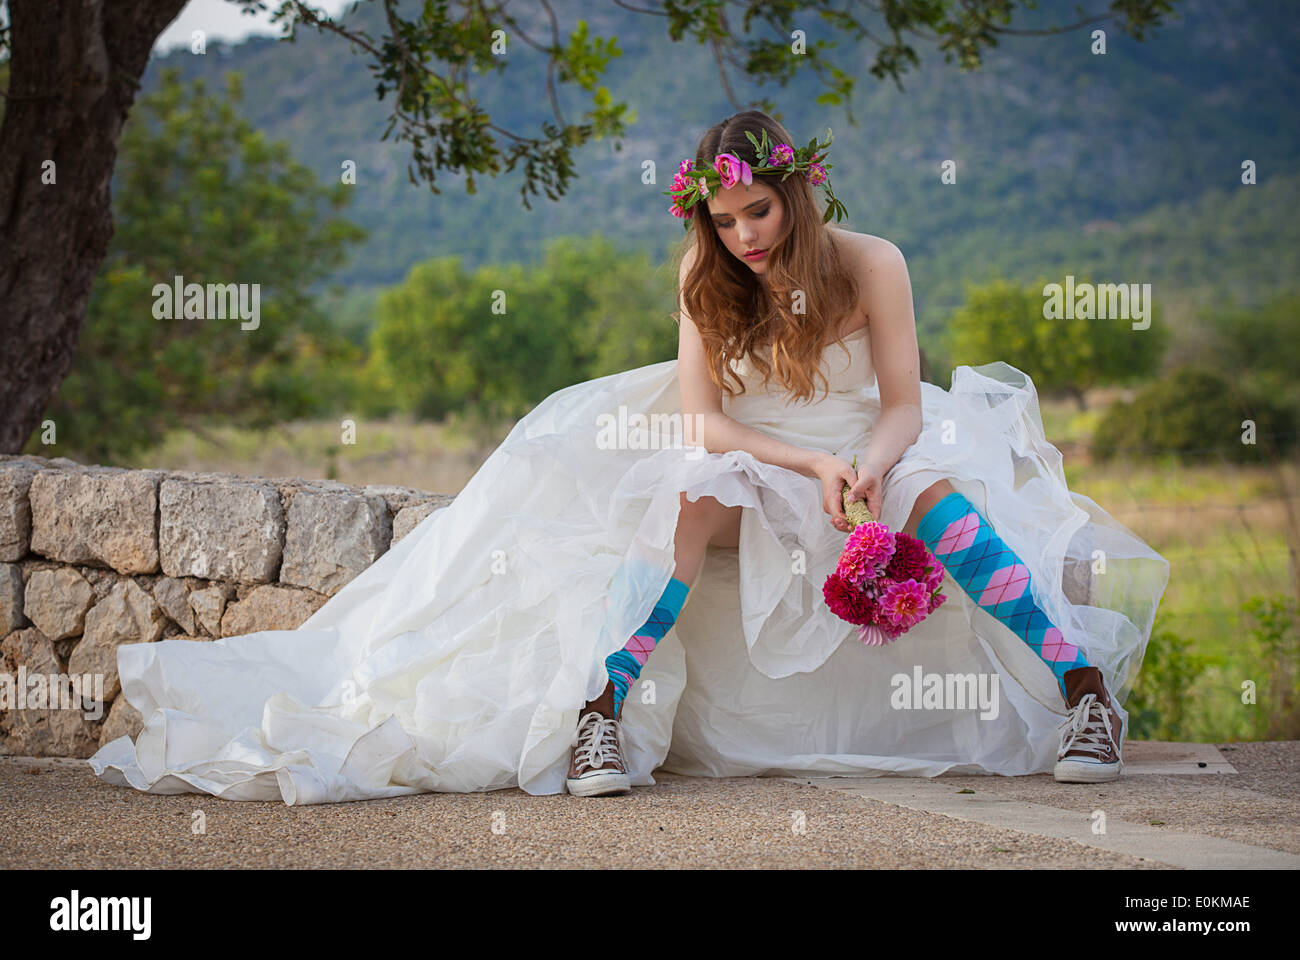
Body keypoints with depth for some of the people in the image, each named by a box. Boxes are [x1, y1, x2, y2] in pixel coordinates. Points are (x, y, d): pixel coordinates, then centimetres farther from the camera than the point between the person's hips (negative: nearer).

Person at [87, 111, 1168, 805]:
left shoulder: (870, 264, -10)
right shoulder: (707, 279, -5)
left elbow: (904, 407, -10)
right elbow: (699, 420, -11)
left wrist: (872, 465, -33)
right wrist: (813, 466, -26)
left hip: (871, 456, 0)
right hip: (750, 463, 0)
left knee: (937, 496, -33)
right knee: (698, 497, -35)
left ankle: (1085, 682, -32)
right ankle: (607, 705, -43)